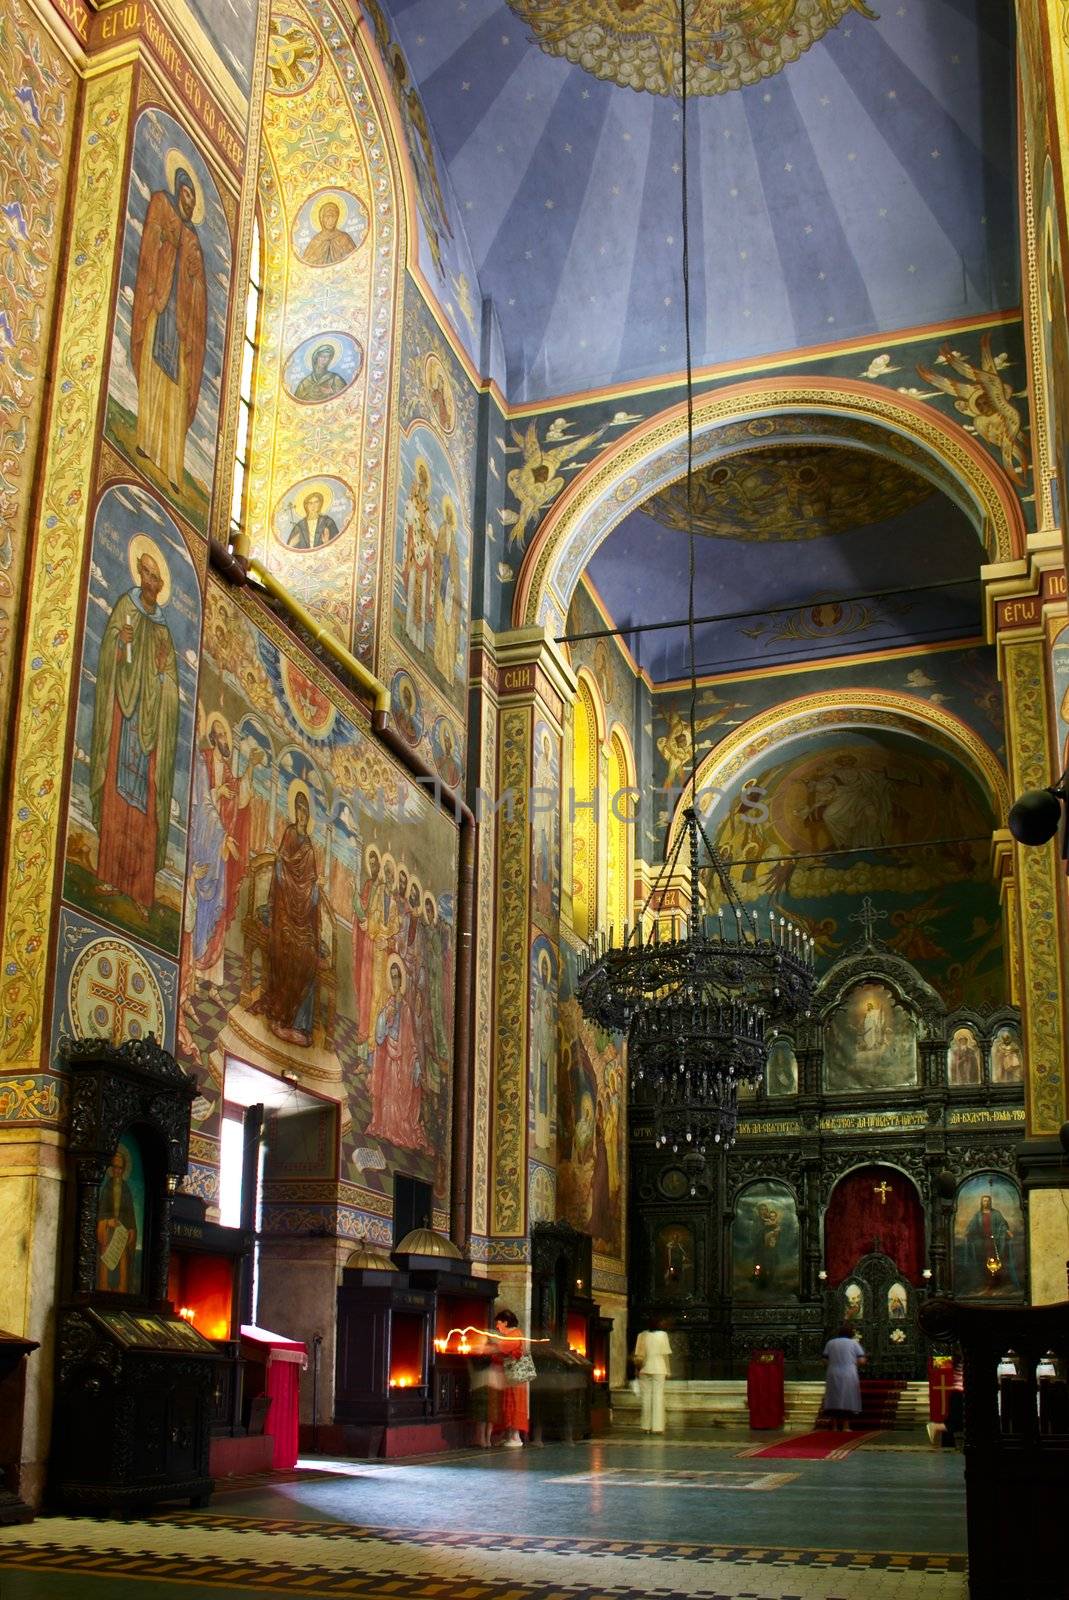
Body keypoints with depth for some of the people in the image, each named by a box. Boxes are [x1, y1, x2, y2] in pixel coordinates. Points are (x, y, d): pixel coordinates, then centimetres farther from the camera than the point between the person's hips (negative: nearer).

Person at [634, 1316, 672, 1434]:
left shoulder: (642, 1336, 0)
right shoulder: (663, 1335, -3)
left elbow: (638, 1356, 0)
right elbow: (667, 1354, -2)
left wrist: (638, 1369, 11)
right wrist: (668, 1370, 5)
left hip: (645, 1370, 1)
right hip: (659, 1369, -1)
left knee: (646, 1397, 7)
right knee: (658, 1396, 0)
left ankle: (646, 1426, 10)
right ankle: (657, 1426, -4)